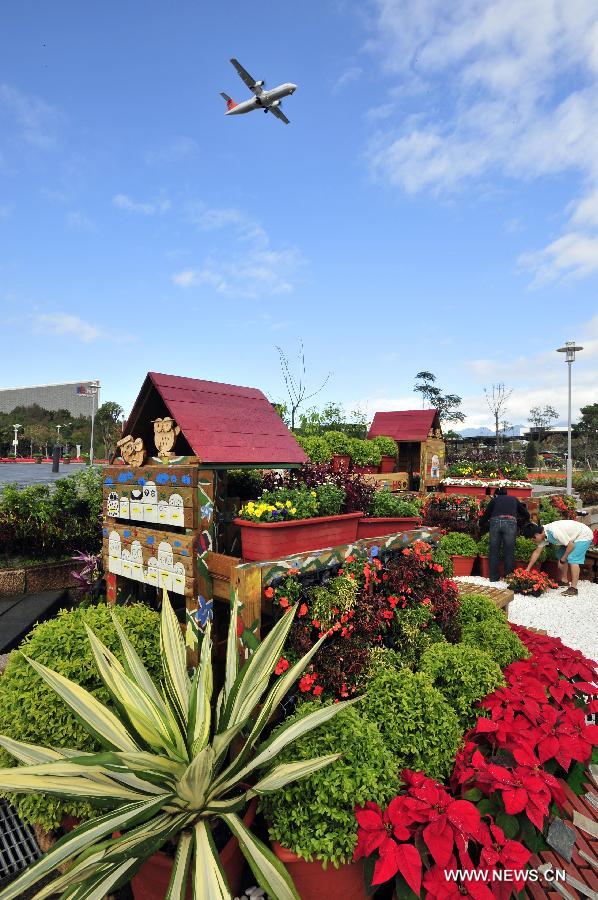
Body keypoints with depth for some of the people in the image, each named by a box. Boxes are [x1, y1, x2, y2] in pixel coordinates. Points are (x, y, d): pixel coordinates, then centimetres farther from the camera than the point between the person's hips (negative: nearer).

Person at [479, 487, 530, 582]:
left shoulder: (494, 500, 25)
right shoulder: (514, 499, 28)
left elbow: (485, 516, 20)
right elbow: (527, 515, 30)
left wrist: (481, 524, 39)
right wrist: (521, 523, 48)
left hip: (495, 522, 0)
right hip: (510, 523, 0)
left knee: (494, 552, 9)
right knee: (509, 552, 8)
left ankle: (494, 577, 14)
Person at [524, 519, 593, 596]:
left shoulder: (554, 531, -35)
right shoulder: (543, 534, -7)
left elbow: (571, 545, -29)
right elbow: (537, 552, -1)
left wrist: (564, 558, -14)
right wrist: (528, 569, 0)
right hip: (572, 537, 9)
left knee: (572, 559, -20)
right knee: (560, 555, 11)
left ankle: (573, 588, -18)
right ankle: (564, 580, 23)